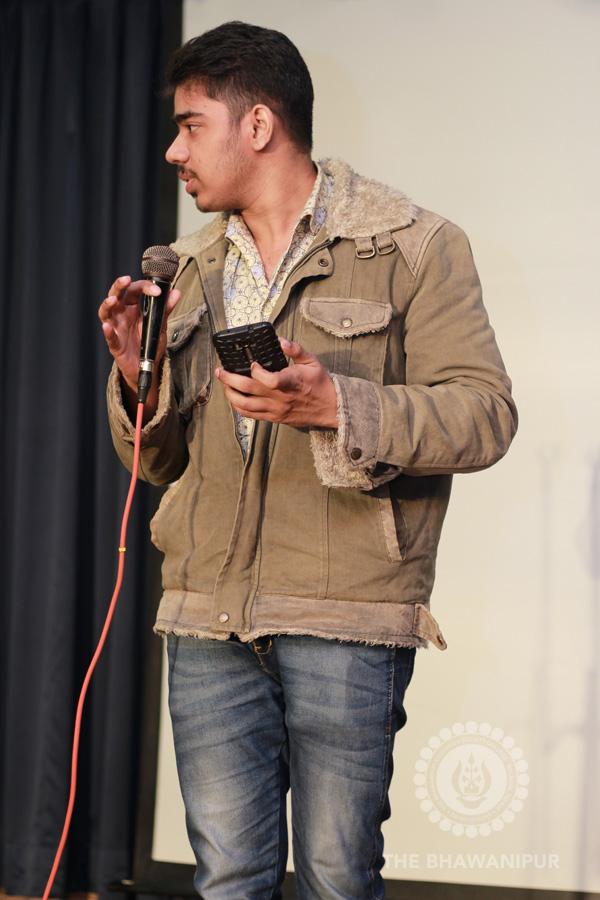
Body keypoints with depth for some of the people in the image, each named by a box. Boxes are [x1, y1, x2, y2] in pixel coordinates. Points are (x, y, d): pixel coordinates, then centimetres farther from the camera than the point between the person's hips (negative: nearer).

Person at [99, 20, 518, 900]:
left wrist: (334, 407, -20)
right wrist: (137, 374, 1)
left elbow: (484, 413, -7)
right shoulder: (190, 269, 18)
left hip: (345, 618, -4)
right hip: (208, 623, 5)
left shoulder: (412, 246, 1)